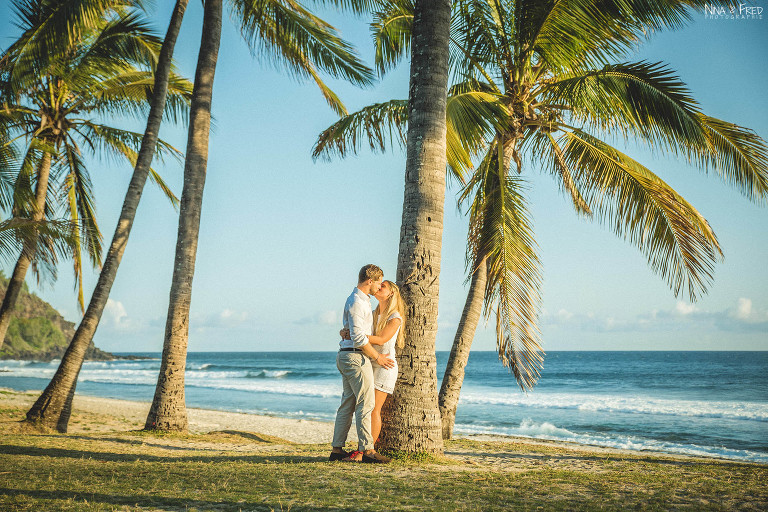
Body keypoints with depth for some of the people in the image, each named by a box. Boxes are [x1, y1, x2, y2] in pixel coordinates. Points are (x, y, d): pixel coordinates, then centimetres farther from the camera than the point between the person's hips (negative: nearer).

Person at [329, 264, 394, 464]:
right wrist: (377, 357, -11)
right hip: (355, 357, -10)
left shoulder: (362, 300, 19)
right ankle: (367, 449, -8)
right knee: (366, 403, -9)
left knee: (348, 404, 10)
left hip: (346, 357, 10)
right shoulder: (356, 302, -14)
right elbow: (358, 337, -19)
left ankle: (337, 449, 13)